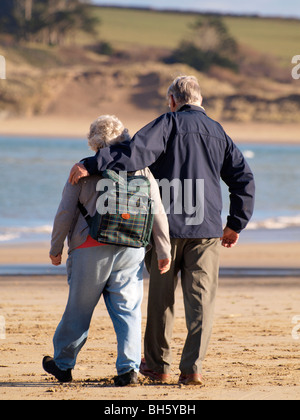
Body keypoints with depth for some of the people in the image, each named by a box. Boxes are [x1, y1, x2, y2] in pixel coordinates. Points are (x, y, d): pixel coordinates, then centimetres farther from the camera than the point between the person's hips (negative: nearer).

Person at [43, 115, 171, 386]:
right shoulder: (141, 170, 5)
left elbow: (65, 213, -1)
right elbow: (158, 214, 4)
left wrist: (56, 248, 9)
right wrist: (164, 252, 9)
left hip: (90, 250, -2)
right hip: (131, 252, 2)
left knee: (78, 310, 10)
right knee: (127, 311, 4)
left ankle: (63, 364, 25)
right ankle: (129, 368, -7)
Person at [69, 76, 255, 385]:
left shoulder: (168, 124, -3)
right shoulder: (218, 132, 12)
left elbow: (136, 152, -20)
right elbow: (244, 180, 12)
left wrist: (91, 165, -25)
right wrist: (235, 225, 17)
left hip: (168, 225, -3)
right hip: (207, 231, 3)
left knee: (161, 298, 10)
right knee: (201, 299, 1)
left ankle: (158, 364, 19)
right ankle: (192, 368, -8)